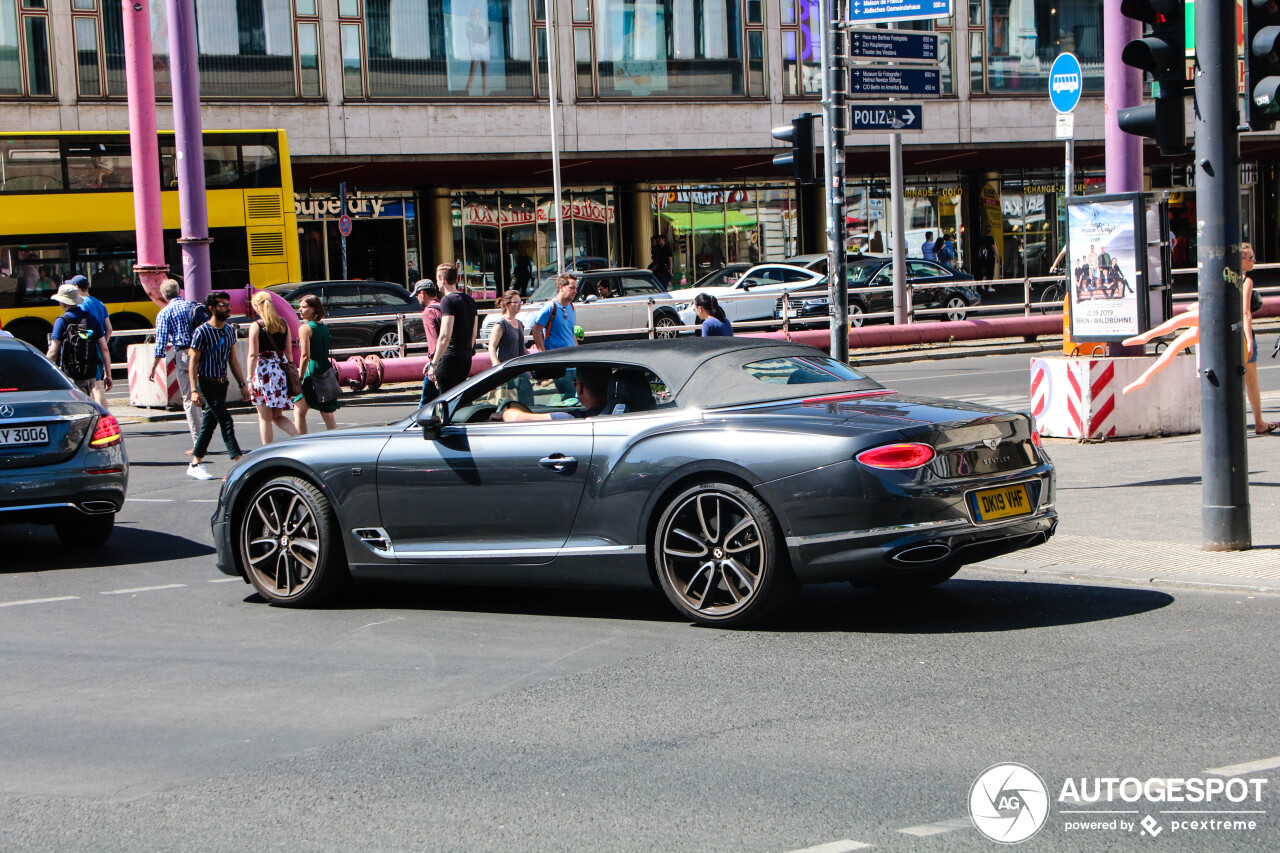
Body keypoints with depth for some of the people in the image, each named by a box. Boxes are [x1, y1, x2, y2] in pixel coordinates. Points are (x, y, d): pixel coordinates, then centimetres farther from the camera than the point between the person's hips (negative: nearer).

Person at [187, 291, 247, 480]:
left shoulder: (230, 330, 10)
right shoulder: (202, 332, -12)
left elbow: (233, 359, 17)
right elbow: (193, 362, -12)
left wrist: (242, 383, 14)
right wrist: (194, 390, -17)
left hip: (222, 383, 7)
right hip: (207, 383, -7)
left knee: (209, 423, 9)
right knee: (226, 421, -11)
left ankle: (195, 465, 15)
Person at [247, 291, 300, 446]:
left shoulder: (256, 326, -7)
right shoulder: (283, 324, 8)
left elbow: (253, 355, -11)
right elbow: (288, 352, 10)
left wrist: (249, 380, -11)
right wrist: (290, 374, 18)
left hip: (263, 371, -5)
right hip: (281, 371, 5)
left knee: (265, 417, 3)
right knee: (278, 416, 14)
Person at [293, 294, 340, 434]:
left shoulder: (304, 328, -11)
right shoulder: (324, 327, 12)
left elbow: (305, 356, -17)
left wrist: (300, 378, -13)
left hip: (311, 371, -7)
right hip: (327, 371, 7)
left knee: (299, 412, 1)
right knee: (327, 413, 11)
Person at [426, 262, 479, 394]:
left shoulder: (447, 300, -12)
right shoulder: (470, 299, 14)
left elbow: (445, 336, -20)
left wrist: (433, 363, -19)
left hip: (450, 357, -9)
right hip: (466, 358, 9)